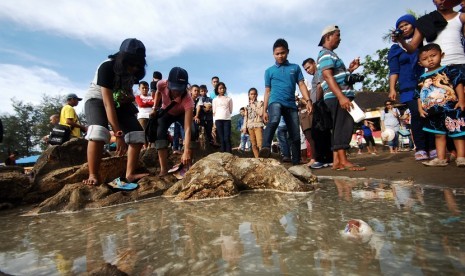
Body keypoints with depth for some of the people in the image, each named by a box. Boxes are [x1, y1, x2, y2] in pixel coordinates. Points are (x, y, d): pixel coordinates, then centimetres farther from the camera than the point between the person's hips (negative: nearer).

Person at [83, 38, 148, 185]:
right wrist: (118, 134, -41)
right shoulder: (107, 67, -28)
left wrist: (129, 97, -15)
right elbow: (108, 104, -35)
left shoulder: (134, 71, -10)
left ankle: (130, 174, -5)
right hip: (97, 100, -5)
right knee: (99, 132, -34)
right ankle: (93, 176, -22)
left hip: (120, 103, 6)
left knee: (138, 134, -11)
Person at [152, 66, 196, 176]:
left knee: (192, 132, -25)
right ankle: (163, 169, -14)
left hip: (182, 114, -2)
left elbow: (187, 128, -49)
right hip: (166, 113, 2)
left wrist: (187, 151, -57)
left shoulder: (188, 100, -44)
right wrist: (155, 108, -12)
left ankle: (188, 165, -10)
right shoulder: (161, 84, -36)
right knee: (159, 133, -20)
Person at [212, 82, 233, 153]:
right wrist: (214, 122, 4)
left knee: (227, 138, -7)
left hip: (227, 119, 0)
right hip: (218, 119, 0)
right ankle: (222, 153, 3)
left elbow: (231, 110, 15)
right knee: (221, 138, 0)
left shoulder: (229, 99, 10)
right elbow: (214, 112, 8)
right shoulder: (215, 99, 10)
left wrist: (226, 114, 9)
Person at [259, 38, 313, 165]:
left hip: (291, 104, 3)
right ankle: (265, 148, -51)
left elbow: (301, 85, 10)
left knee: (296, 136, 1)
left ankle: (296, 162, 12)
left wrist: (308, 100, -6)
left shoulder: (295, 68, 17)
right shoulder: (269, 71, 14)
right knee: (274, 121, -36)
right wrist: (264, 111, 7)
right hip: (275, 101, -2)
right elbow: (267, 92, 13)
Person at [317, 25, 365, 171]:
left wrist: (350, 69, 18)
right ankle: (343, 161, -12)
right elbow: (328, 76, -20)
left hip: (340, 96, 10)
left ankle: (337, 161, 6)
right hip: (337, 97, -10)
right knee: (343, 127, -13)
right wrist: (341, 96, -28)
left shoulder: (330, 54, 27)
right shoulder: (326, 54, -5)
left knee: (339, 128, 5)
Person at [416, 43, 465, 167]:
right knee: (439, 134, 8)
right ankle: (441, 158, 13)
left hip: (451, 107, -4)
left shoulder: (449, 70, 1)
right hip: (434, 111, 4)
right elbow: (419, 96, 12)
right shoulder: (422, 79, 11)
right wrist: (420, 108, 3)